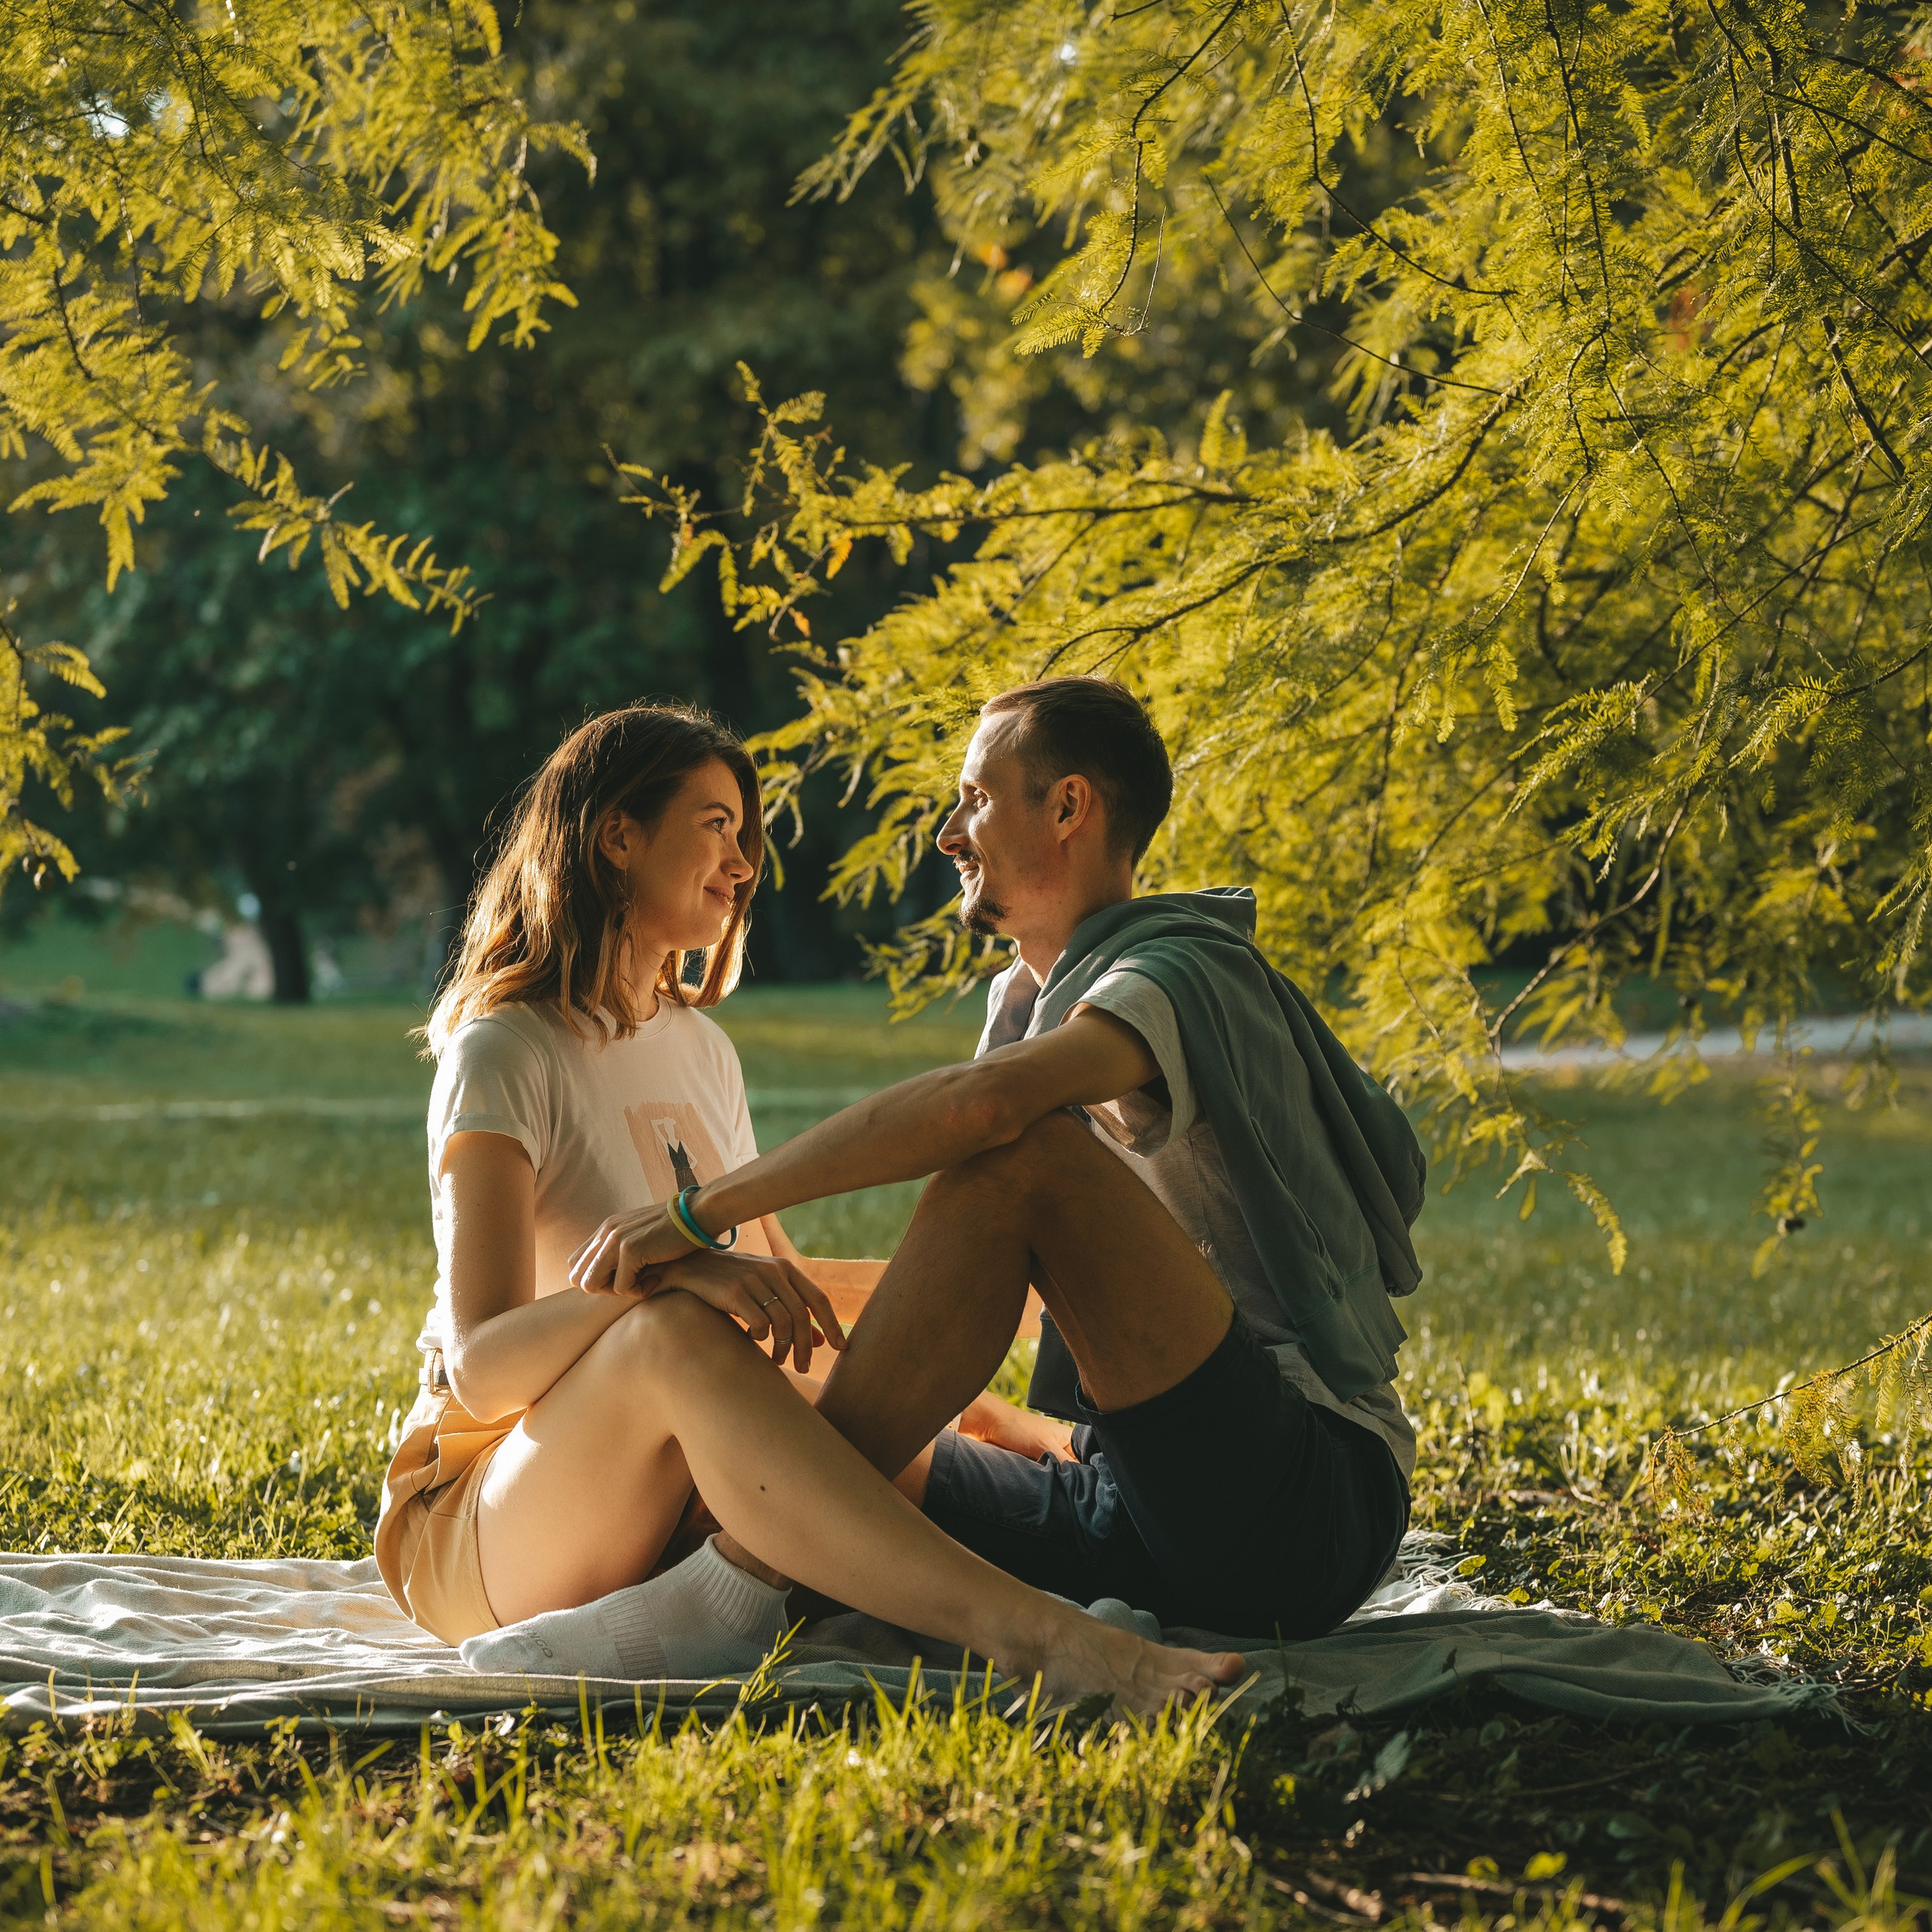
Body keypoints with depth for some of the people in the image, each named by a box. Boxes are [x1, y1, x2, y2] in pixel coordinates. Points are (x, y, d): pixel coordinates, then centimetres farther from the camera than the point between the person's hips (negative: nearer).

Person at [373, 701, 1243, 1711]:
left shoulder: (700, 1049, 14)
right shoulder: (503, 1055, -10)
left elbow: (775, 1276, 27)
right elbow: (480, 1370, -22)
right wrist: (670, 1270, -38)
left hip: (668, 1502, 7)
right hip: (474, 1531, -7)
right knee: (680, 1333, -39)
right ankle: (1020, 1627, -51)